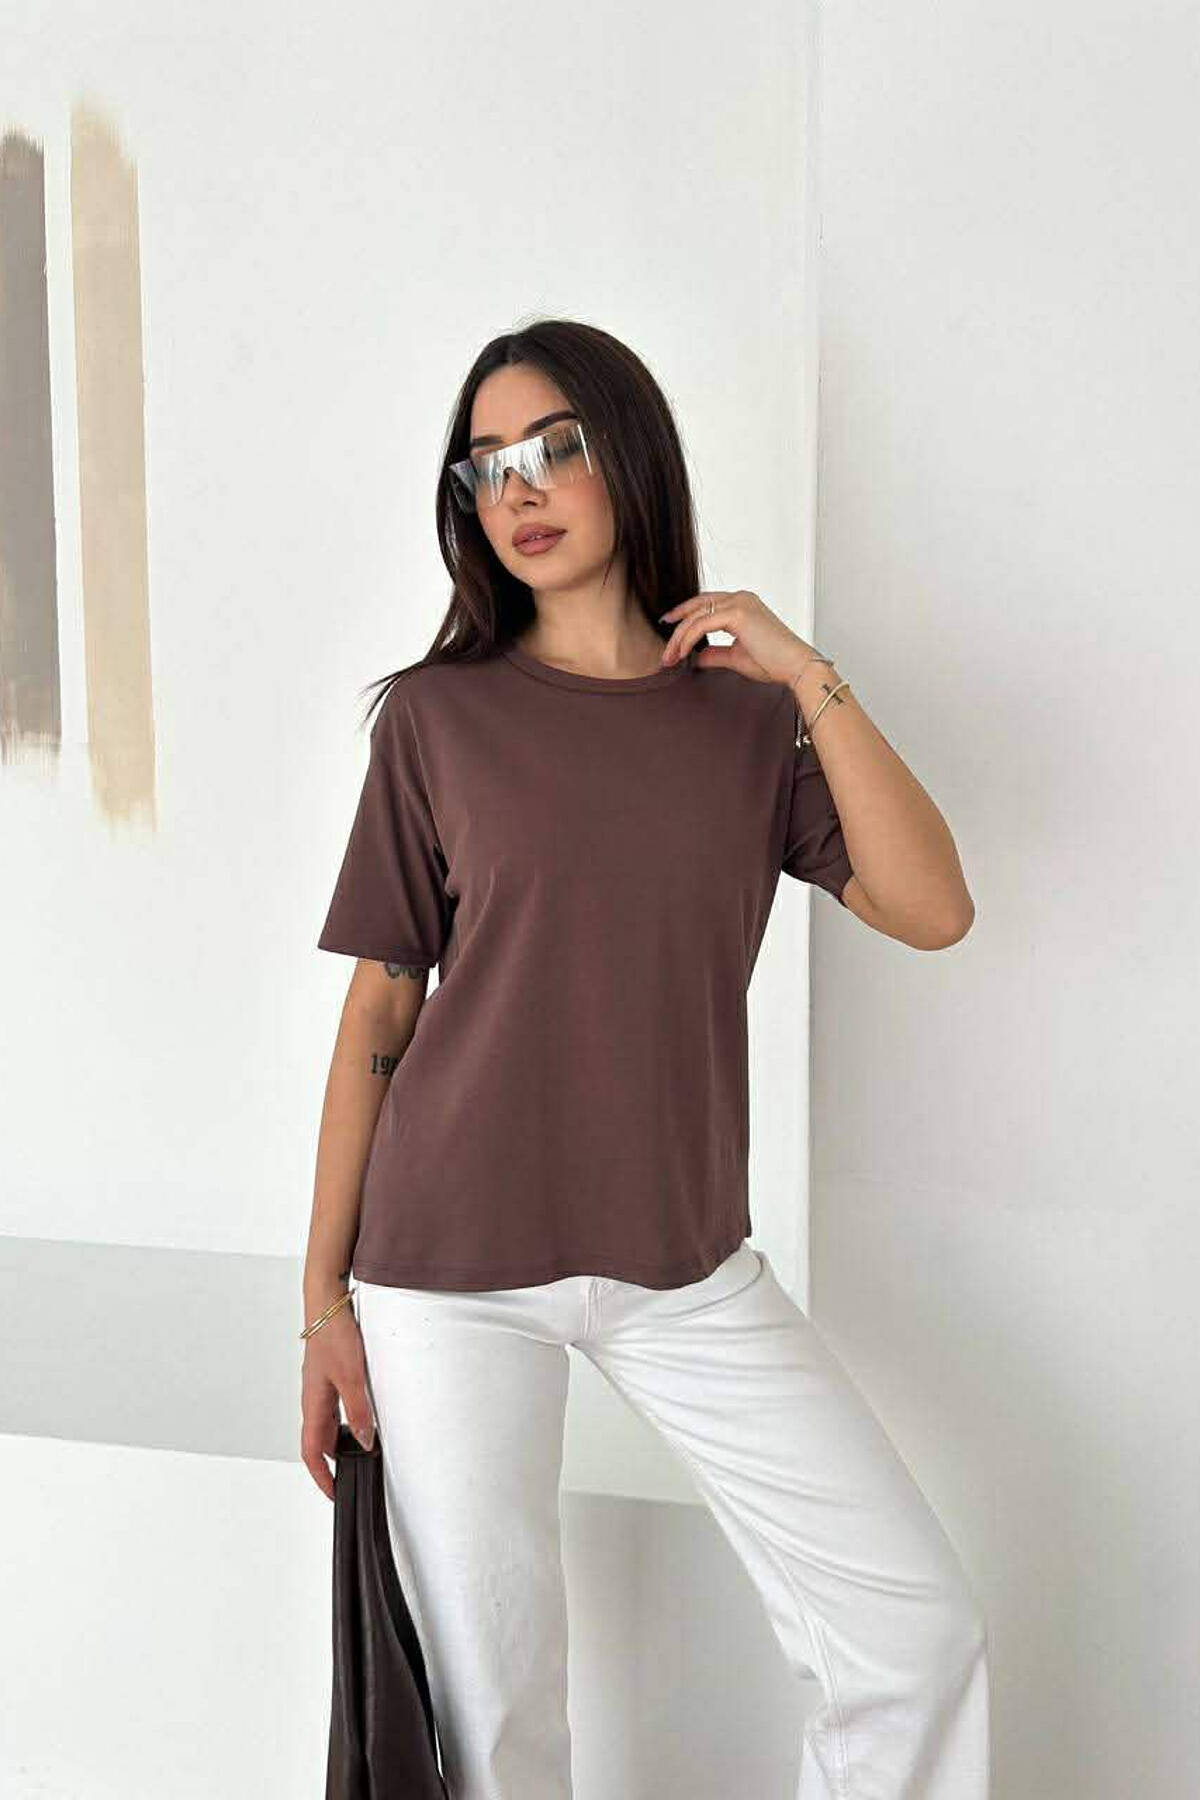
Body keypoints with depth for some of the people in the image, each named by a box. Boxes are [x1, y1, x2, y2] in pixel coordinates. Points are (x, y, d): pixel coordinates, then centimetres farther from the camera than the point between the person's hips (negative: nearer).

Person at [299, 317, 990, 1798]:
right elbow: (377, 1015, 0)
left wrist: (806, 673, -10)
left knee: (921, 1632, 3)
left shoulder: (750, 717, 5)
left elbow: (931, 911, -8)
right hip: (451, 1266, -2)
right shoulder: (438, 716, 0)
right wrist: (325, 1298, 0)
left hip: (685, 1264, 2)